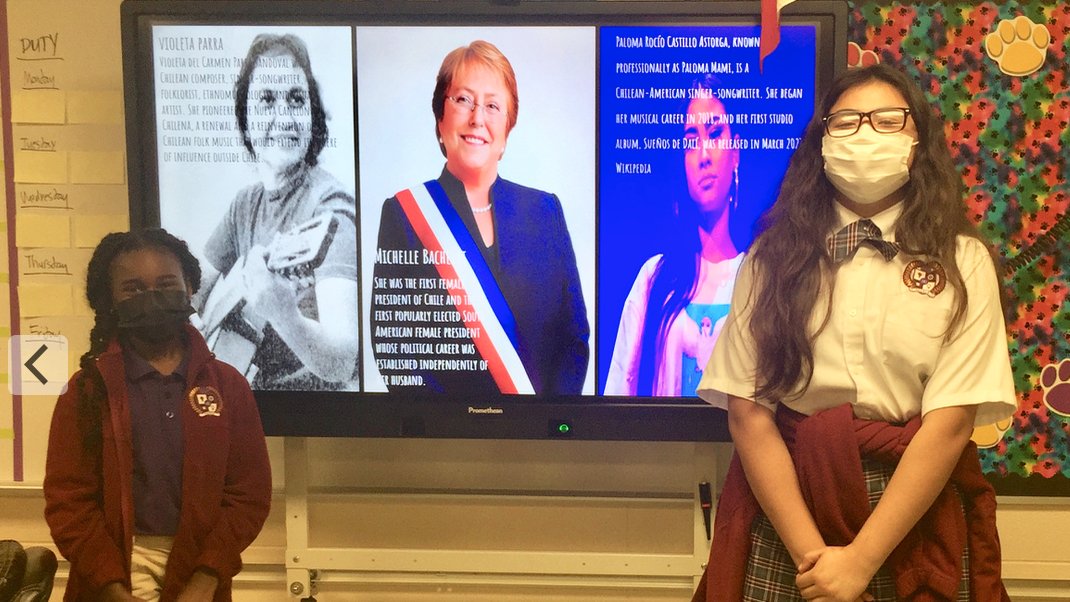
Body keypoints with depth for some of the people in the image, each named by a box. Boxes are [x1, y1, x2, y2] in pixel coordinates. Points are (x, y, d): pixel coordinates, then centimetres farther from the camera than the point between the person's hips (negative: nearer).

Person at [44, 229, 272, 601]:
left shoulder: (227, 385, 2)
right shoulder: (88, 388, 0)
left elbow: (249, 493, -2)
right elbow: (68, 500, -4)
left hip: (200, 563, 1)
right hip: (120, 562, -1)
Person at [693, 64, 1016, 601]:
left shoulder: (961, 262, -2)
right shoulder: (773, 256, -1)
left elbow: (951, 420, -10)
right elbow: (748, 412, -7)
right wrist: (810, 551, -15)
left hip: (917, 509, 0)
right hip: (785, 502, 0)